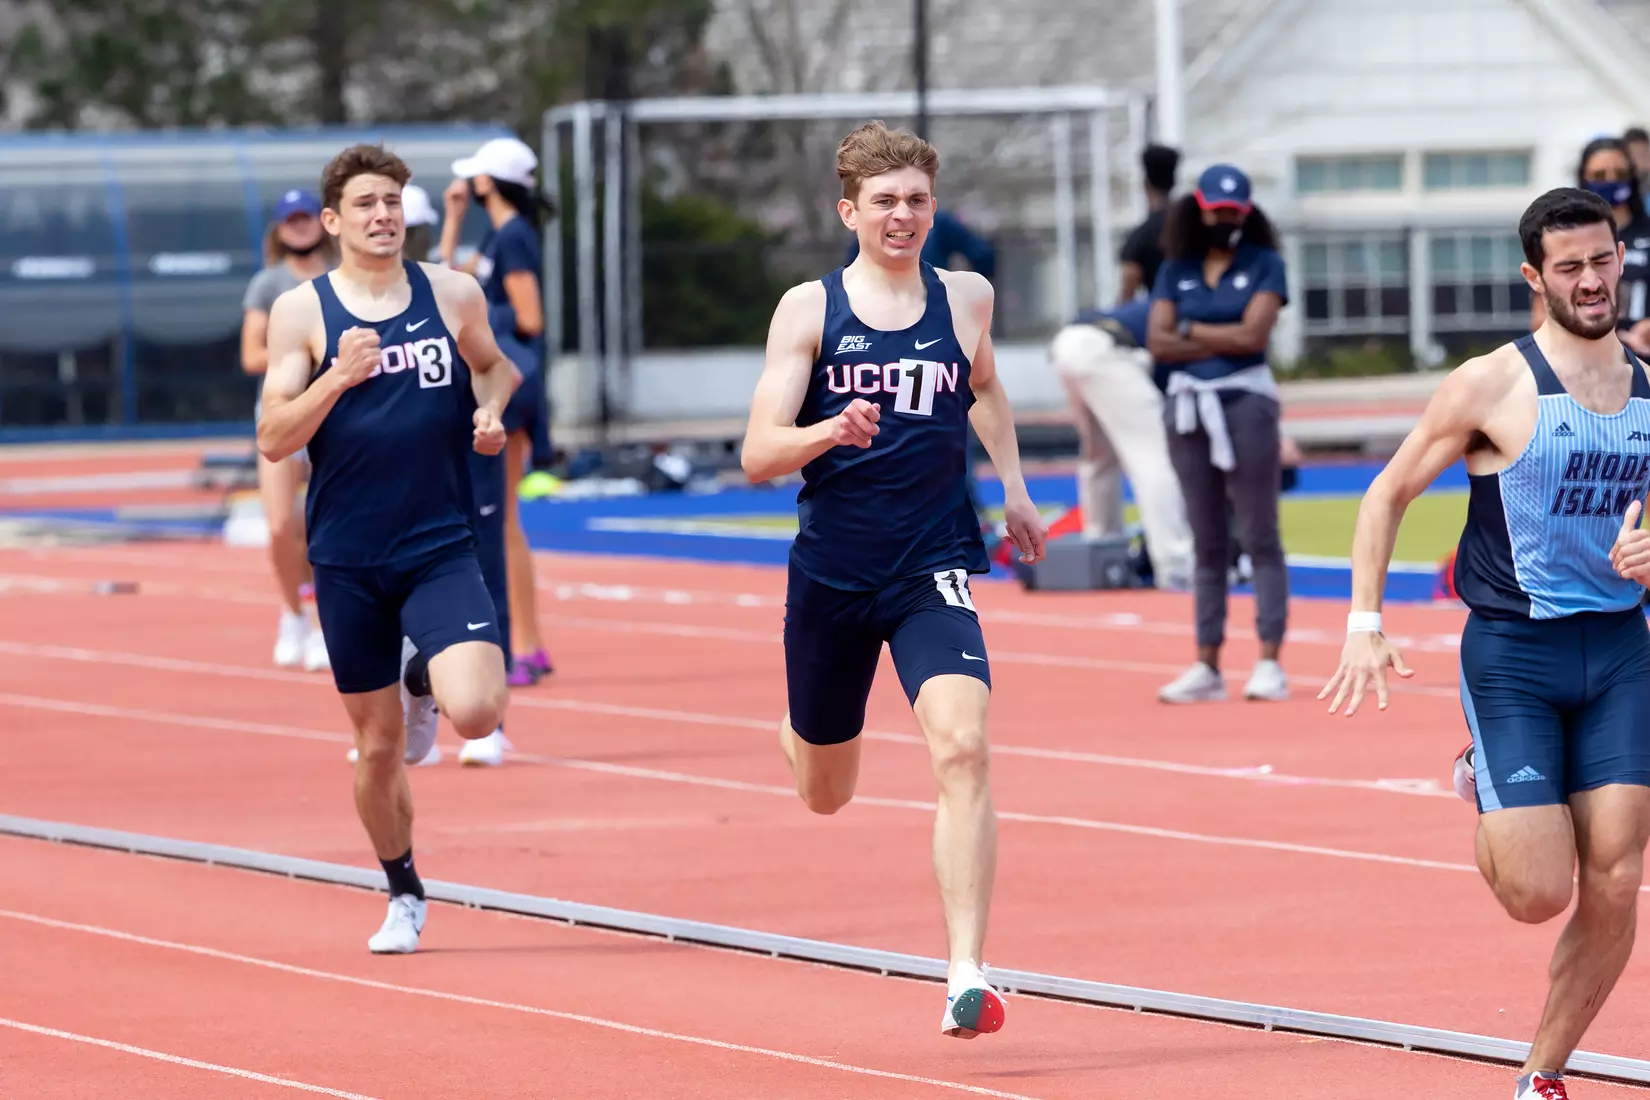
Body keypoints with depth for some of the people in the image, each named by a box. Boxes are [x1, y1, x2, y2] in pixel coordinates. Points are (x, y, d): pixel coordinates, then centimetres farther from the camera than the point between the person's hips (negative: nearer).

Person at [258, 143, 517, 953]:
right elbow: (273, 440, -8)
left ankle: (424, 683, 17)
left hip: (441, 551, 0)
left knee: (474, 712, -20)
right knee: (378, 747, 9)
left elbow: (491, 365, 22)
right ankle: (404, 896, 32)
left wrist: (492, 411, 0)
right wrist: (338, 378, -23)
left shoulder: (453, 295, 2)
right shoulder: (301, 312, -3)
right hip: (348, 561, 0)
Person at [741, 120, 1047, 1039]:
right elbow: (759, 455, -9)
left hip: (934, 567, 0)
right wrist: (829, 433, -27)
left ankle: (968, 975, -26)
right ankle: (797, 734, 58)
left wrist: (1014, 489, 24)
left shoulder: (965, 298, 4)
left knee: (963, 748, -24)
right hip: (831, 574, 0)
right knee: (825, 794, 17)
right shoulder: (810, 309, -3)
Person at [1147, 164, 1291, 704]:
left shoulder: (1265, 264, 0)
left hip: (1245, 403, -4)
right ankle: (1207, 667, 8)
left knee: (1259, 538, -5)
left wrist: (1192, 330, -2)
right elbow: (1159, 342, -1)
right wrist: (1225, 342, -9)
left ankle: (1270, 664, -7)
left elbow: (1253, 334, -12)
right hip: (1188, 408, 4)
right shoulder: (1176, 270, 10)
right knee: (1207, 543, 8)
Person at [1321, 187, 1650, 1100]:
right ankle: (1481, 789, 26)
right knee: (1538, 894, -10)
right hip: (1512, 649, -4)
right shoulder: (1491, 387, -6)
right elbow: (1389, 494, 1)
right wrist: (1364, 626, -8)